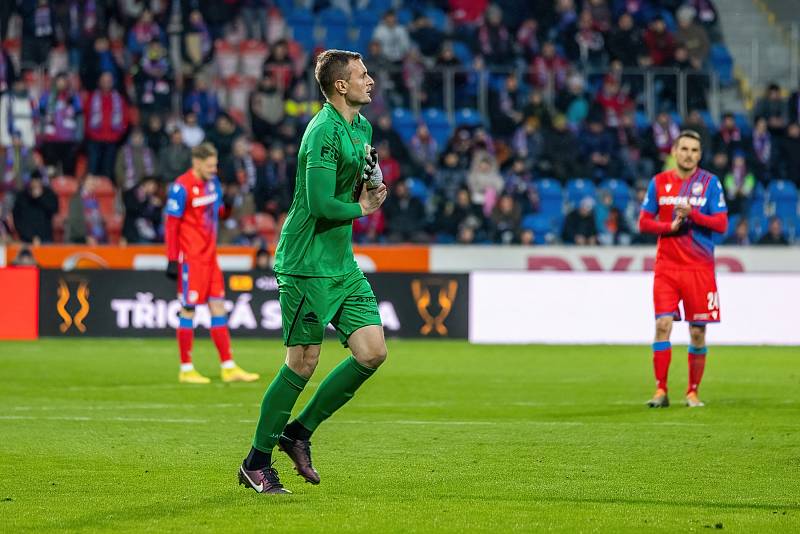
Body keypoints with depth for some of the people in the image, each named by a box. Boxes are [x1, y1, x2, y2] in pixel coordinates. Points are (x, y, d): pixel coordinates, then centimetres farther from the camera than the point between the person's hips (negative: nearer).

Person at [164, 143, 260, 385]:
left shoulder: (213, 183, 9)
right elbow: (171, 226, -14)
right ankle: (186, 369, 5)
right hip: (191, 259, -8)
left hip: (210, 256, 8)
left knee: (218, 307, 7)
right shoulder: (182, 187, -14)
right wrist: (172, 261, -16)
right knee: (188, 310, -2)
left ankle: (228, 367, 10)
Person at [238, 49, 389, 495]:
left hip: (342, 265, 9)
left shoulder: (362, 127, 12)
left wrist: (372, 185, 6)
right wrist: (361, 208, -8)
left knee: (373, 352, 1)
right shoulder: (324, 132, -18)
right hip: (307, 264, -9)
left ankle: (299, 432, 15)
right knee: (303, 364, -5)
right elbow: (321, 203, -26)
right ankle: (257, 463, 8)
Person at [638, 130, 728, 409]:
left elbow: (721, 224, -4)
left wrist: (692, 213, -18)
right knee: (662, 324, -10)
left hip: (700, 268, -1)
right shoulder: (659, 182, 6)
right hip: (666, 267, 1)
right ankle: (660, 391, -6)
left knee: (697, 332, 2)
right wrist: (670, 226, -9)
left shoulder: (710, 183, 1)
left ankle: (693, 392, 13)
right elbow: (644, 222, 8)